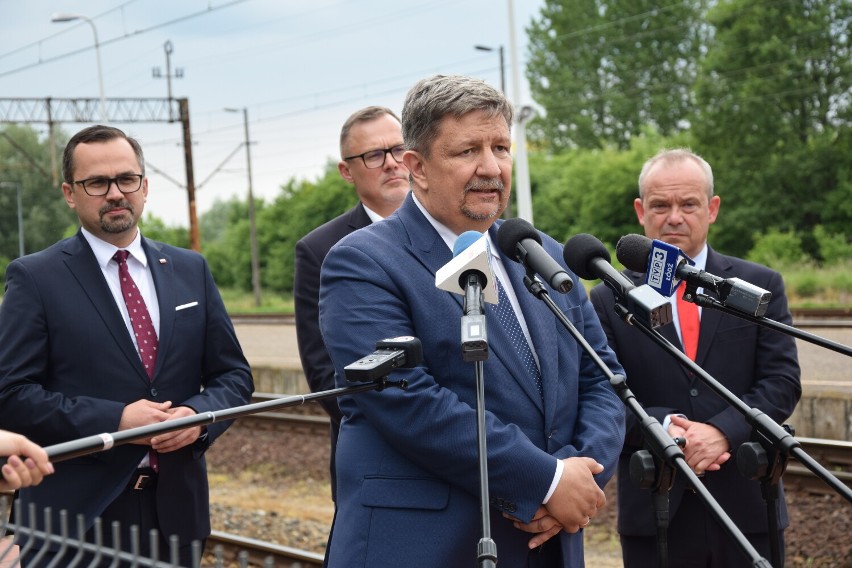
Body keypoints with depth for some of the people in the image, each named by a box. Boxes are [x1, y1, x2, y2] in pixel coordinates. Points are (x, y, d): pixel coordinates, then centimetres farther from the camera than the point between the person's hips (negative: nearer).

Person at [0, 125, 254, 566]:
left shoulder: (191, 270, 10)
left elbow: (234, 374, 12)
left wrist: (201, 414, -9)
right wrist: (115, 420, -18)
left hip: (175, 508, 4)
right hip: (77, 513, -4)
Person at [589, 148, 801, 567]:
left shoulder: (760, 286, 6)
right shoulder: (609, 300, 2)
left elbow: (783, 380, -1)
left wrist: (724, 431, -17)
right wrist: (664, 426, -19)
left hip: (747, 507, 1)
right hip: (654, 513, -1)